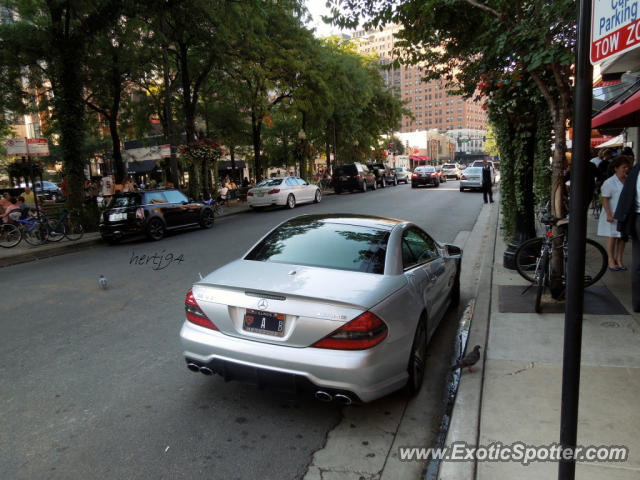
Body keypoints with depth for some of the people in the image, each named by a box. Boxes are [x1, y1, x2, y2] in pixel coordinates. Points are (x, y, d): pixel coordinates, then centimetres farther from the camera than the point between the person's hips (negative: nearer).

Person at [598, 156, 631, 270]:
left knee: (623, 236, 8)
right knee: (612, 237, 0)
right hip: (613, 215, -6)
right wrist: (609, 215, -19)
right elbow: (605, 199, -13)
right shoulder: (609, 182, -10)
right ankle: (611, 260, 10)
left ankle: (619, 259, 18)